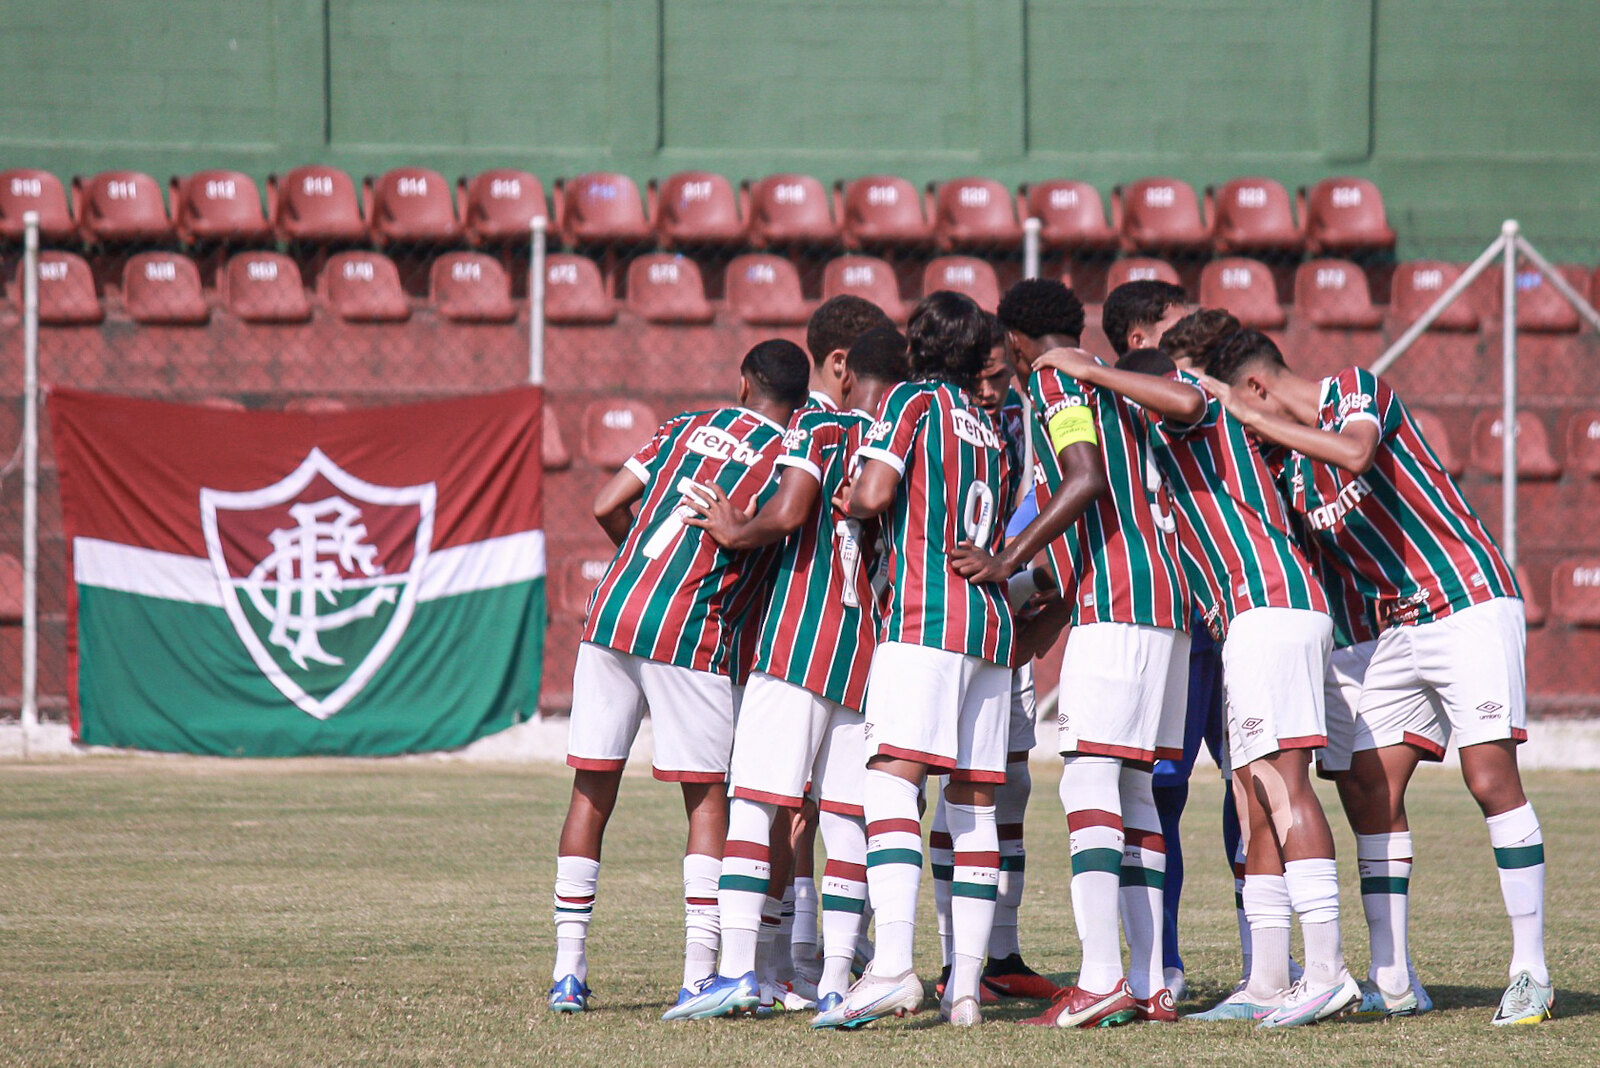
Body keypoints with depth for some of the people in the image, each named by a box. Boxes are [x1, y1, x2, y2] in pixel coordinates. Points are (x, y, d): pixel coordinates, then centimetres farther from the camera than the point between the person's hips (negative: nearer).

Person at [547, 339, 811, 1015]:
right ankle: (698, 975, -2)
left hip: (612, 614, 4)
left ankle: (569, 970, 8)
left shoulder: (688, 426, 13)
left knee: (592, 792, 8)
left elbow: (607, 507, 11)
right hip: (693, 637, -4)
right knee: (707, 796, 6)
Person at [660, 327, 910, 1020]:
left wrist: (734, 531, 2)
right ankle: (836, 982, 2)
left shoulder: (818, 429, -1)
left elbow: (787, 514, -15)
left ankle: (737, 969, -15)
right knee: (847, 818, 6)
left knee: (753, 800, -6)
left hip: (800, 642, -5)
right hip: (874, 652, 5)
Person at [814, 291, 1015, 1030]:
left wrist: (844, 505, 11)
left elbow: (871, 496, -8)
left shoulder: (913, 401, 3)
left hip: (925, 613, -7)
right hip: (993, 618, 7)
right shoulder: (993, 431, 22)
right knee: (973, 802, 6)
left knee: (892, 780, -16)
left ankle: (892, 965, -31)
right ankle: (964, 986, 3)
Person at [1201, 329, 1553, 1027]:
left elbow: (1355, 452, -31)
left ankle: (1531, 975, -11)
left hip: (1471, 605, -8)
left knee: (1490, 778, -14)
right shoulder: (1293, 466, 12)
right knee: (1369, 791, 1)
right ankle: (1391, 982, 5)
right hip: (1399, 627, 8)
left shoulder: (1357, 390, -9)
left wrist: (1249, 418, -25)